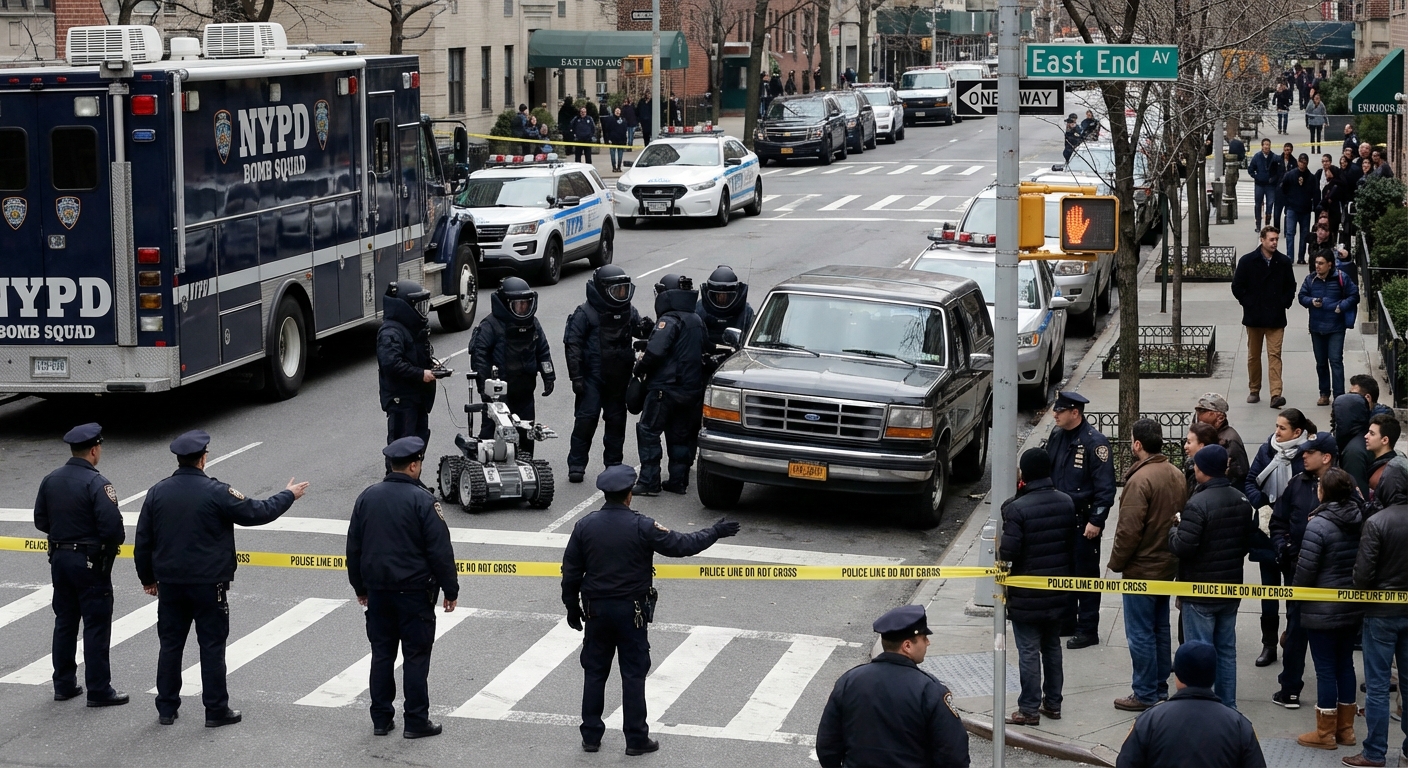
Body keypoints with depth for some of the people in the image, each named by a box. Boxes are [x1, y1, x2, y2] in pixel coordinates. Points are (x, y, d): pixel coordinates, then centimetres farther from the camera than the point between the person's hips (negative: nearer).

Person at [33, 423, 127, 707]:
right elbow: (112, 525, -23)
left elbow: (41, 520, 9)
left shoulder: (50, 480, 3)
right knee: (97, 626, 0)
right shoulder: (96, 484, -19)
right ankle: (99, 690, 3)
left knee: (65, 622, 16)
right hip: (90, 562, -7)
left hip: (60, 558, 7)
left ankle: (64, 684, 23)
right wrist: (116, 542, -3)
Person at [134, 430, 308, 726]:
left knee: (170, 644, 12)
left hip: (169, 583, 4)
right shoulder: (216, 492, -13)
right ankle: (216, 710, 9)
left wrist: (147, 578, 19)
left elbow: (143, 541, 6)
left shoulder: (157, 493, 0)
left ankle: (166, 708, 18)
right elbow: (258, 512, -7)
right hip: (208, 585, -4)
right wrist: (288, 496, 10)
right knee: (212, 646, 4)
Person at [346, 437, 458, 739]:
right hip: (415, 591, -5)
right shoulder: (423, 501, -13)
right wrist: (450, 589, -4)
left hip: (377, 591, 5)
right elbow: (440, 550, -13)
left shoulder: (367, 498, 3)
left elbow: (353, 547, 10)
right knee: (416, 656, 2)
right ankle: (416, 722, 5)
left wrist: (360, 587, 21)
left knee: (382, 654, 12)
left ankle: (381, 719, 16)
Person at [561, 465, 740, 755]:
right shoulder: (641, 527, -14)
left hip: (596, 610, 3)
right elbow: (682, 545, -9)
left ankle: (591, 736, 17)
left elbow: (571, 572, 1)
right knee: (633, 674, 6)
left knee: (594, 672, 12)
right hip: (631, 611, -3)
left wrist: (572, 606, 14)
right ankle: (636, 739, 11)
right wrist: (716, 532, 4)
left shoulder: (585, 526, -4)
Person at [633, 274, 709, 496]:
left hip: (665, 386, -8)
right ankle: (678, 480, 16)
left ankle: (649, 482, -6)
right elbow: (705, 349, 18)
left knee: (648, 432, -2)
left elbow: (656, 351, -24)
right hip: (691, 390, 8)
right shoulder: (697, 321, 13)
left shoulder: (669, 321, -14)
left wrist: (640, 368, -8)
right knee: (680, 435, 15)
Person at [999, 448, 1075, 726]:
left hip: (1026, 595, -6)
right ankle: (1053, 703, 26)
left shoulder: (1017, 508, -22)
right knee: (1052, 647, 18)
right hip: (1057, 591, 6)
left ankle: (1030, 709, 8)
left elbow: (1008, 552, -22)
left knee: (1029, 651, 2)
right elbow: (1072, 545, 7)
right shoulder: (1066, 503, -1)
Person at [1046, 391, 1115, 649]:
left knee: (1085, 574, 1)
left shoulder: (1095, 442, -16)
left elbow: (1105, 487, -16)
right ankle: (1066, 622, 27)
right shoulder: (1057, 436, 6)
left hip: (1083, 521, -7)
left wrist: (1096, 521, -18)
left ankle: (1087, 630, 9)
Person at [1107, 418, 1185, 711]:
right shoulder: (1177, 475, 3)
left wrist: (1116, 562, -10)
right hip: (1167, 564, 9)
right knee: (1160, 629, 18)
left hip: (1141, 568, -9)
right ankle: (1160, 688, 27)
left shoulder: (1140, 480, -23)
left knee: (1140, 634, 0)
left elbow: (1129, 529, -23)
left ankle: (1145, 695, 6)